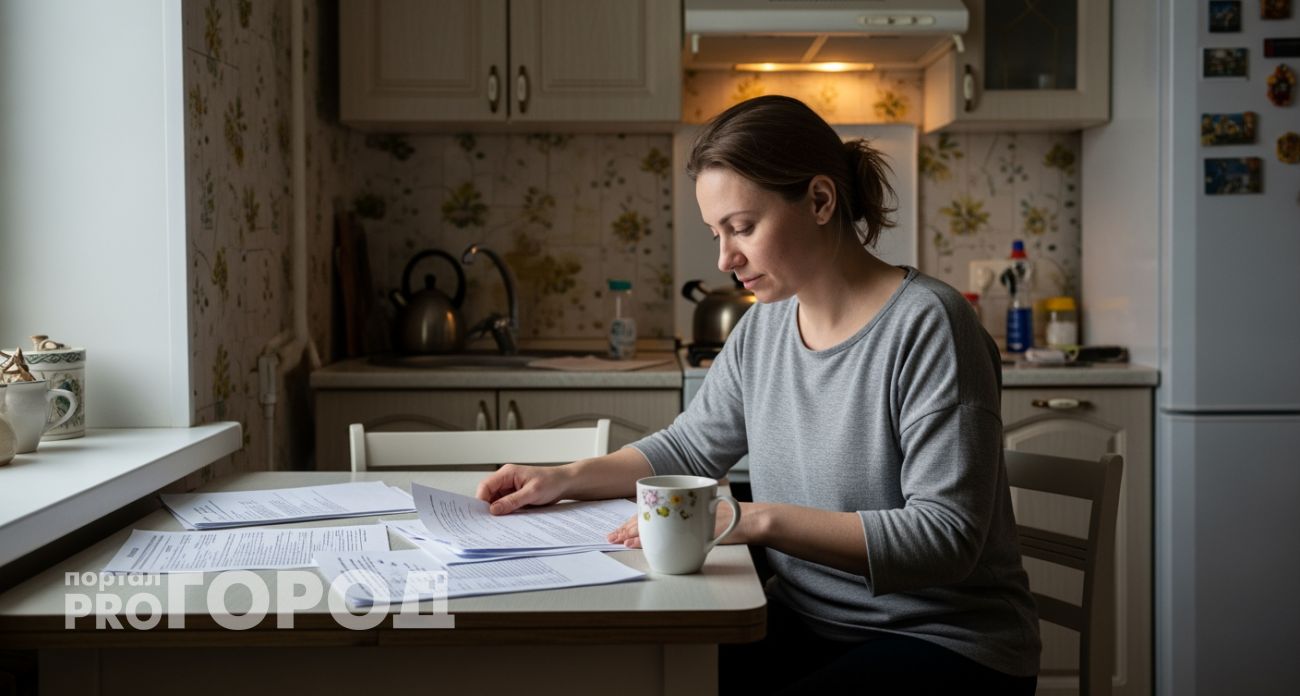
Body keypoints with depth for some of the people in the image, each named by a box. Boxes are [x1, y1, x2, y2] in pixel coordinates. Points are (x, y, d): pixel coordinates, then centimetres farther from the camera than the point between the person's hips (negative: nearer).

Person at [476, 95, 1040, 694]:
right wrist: (568, 478, 3)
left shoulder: (926, 327, -18)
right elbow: (689, 447, 19)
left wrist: (759, 519, -28)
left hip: (946, 643, -6)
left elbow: (946, 535, -23)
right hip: (805, 623, 7)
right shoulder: (763, 328, 5)